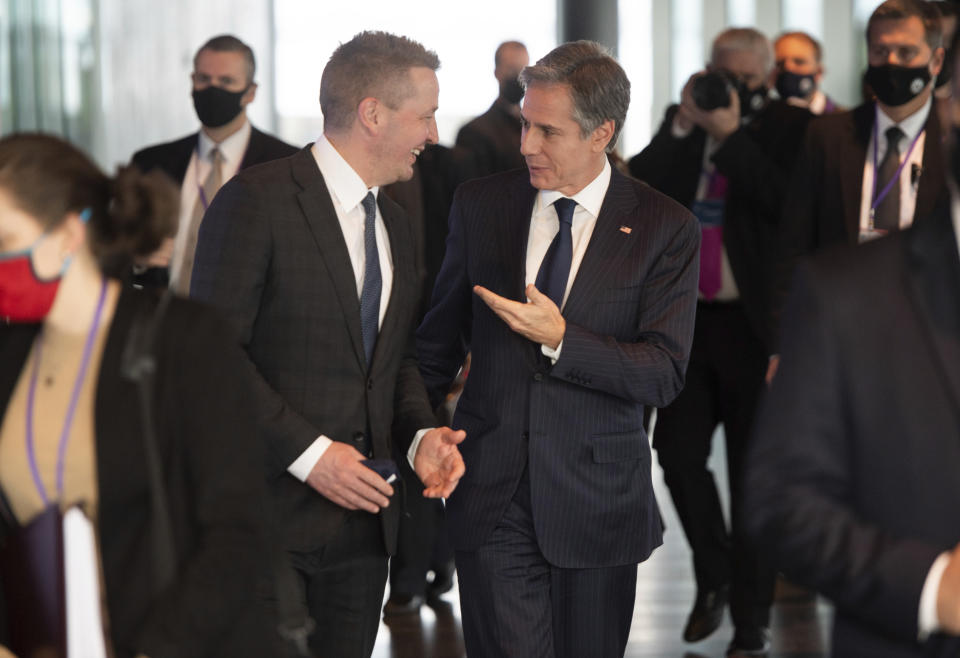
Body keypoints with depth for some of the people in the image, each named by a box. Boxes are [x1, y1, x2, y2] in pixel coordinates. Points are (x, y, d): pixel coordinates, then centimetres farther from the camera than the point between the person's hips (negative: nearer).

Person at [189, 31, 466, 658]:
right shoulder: (256, 199, -10)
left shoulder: (396, 224, 16)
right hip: (268, 509, -7)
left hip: (363, 510, 7)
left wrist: (422, 433, 2)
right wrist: (307, 452, -18)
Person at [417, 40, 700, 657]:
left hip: (597, 498, -1)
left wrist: (560, 340, -20)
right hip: (491, 495, 1)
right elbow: (441, 335, 15)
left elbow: (665, 374, -10)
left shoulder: (666, 228, -5)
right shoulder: (481, 203, 4)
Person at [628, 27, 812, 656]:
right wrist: (683, 125, -8)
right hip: (687, 318, 4)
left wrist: (732, 133, -15)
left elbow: (786, 203, -17)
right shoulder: (681, 123, 11)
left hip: (753, 324, -4)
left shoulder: (788, 126, -1)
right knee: (679, 451, 4)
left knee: (751, 473, 2)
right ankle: (715, 575, 29)